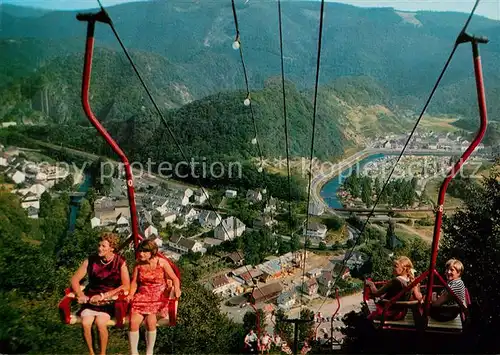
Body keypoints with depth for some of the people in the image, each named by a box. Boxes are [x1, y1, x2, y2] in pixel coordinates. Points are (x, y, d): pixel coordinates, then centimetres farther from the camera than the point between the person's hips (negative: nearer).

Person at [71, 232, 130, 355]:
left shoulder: (120, 262, -7)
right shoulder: (91, 260, 0)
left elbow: (126, 286, -11)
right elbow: (75, 279, 5)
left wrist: (103, 296, -17)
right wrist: (81, 295, -13)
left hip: (111, 299, -2)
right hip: (91, 298, 3)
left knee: (100, 322, -26)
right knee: (86, 323, -22)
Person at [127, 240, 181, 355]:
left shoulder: (162, 263, -5)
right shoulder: (138, 264, 4)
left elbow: (175, 278, 0)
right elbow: (134, 282, 11)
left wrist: (177, 289, -18)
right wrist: (131, 294, -6)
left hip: (159, 297, -3)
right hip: (142, 296, 3)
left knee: (150, 320, -26)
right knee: (133, 321, -19)